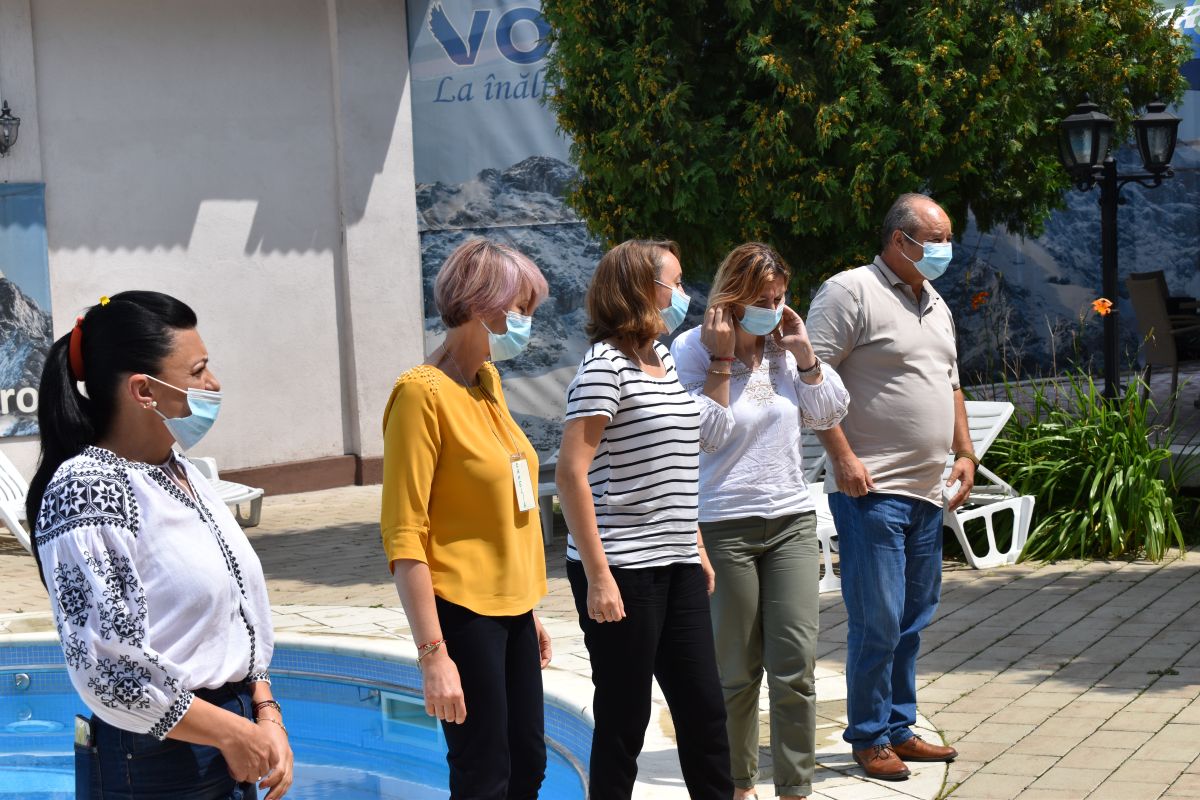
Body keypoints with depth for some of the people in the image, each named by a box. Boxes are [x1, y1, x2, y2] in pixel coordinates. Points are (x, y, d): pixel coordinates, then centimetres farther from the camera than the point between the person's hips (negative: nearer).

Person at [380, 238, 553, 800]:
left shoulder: (486, 381, 10)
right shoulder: (423, 393, -15)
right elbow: (403, 537, -18)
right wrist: (433, 652, -22)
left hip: (510, 607, 8)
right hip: (463, 611, -8)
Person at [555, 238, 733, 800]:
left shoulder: (663, 358, 13)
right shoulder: (605, 365, -13)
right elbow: (571, 473, -18)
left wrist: (697, 547, 18)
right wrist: (597, 577, -21)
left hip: (677, 566, 8)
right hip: (622, 571, -8)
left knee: (704, 708, 11)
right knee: (624, 719, 3)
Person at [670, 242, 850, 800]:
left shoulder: (784, 348, 8)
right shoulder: (694, 350, -6)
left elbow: (829, 414, 6)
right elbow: (708, 433, -13)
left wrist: (802, 350, -2)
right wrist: (722, 359, -15)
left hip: (792, 521, 4)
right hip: (725, 525, -4)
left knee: (796, 662, -2)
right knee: (738, 669, 5)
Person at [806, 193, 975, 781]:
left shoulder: (935, 305, 18)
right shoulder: (850, 291, -9)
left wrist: (964, 453, 16)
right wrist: (843, 456, -20)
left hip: (927, 492, 8)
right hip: (871, 491, -8)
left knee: (912, 620, 14)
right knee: (877, 621, -5)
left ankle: (899, 729, 25)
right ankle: (869, 738, 8)